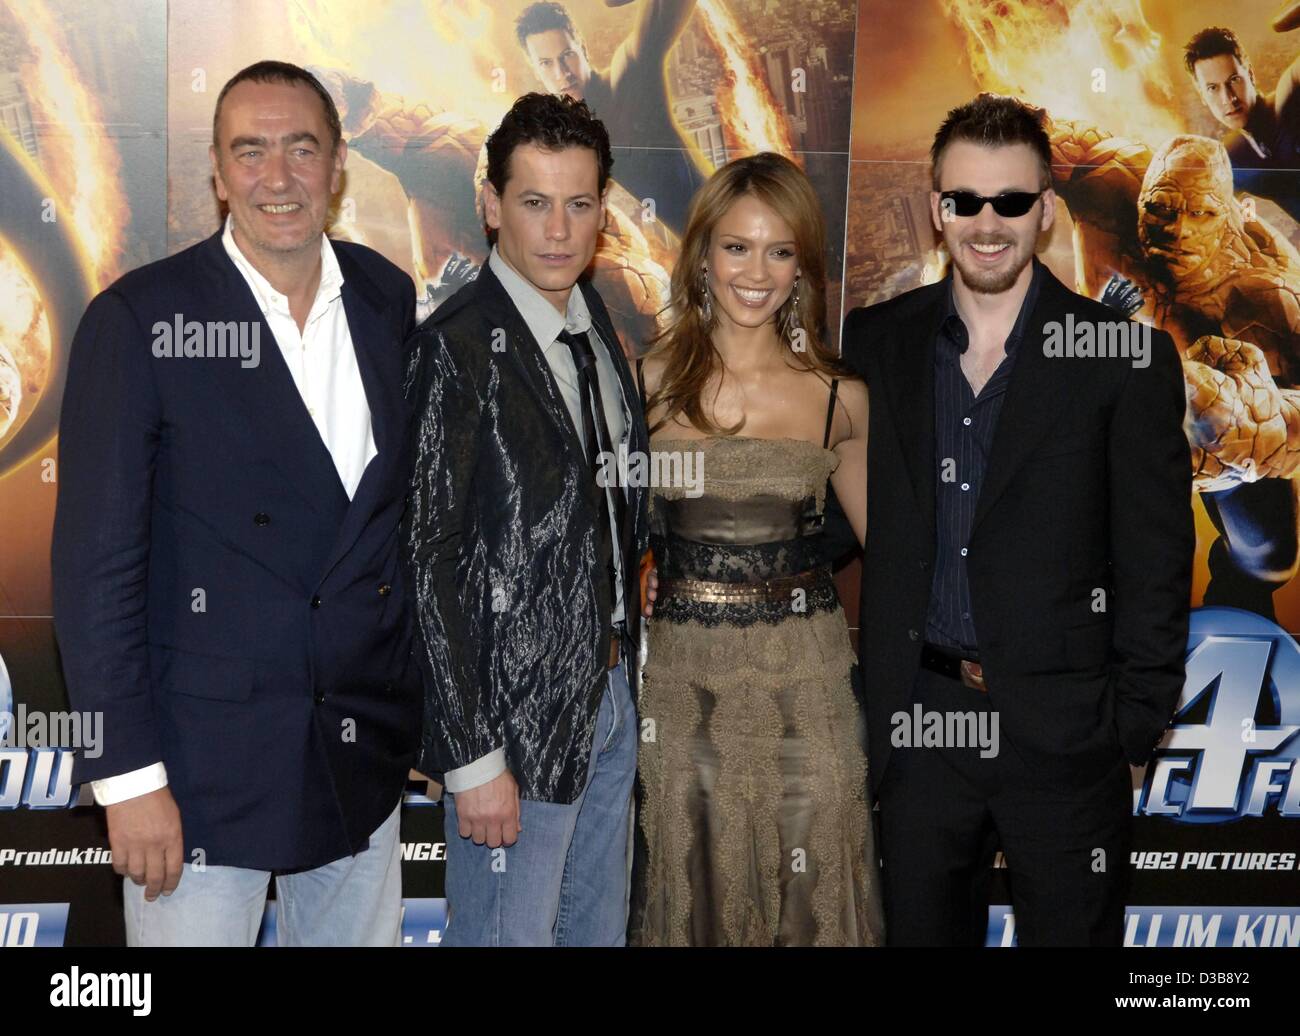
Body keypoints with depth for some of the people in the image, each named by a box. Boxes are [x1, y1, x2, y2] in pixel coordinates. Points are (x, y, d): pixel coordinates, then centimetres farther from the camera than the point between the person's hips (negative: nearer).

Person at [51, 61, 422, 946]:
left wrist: (416, 697, 9)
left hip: (366, 747, 5)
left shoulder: (390, 299, 3)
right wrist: (128, 774, -14)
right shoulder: (140, 320, -11)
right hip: (202, 762, -4)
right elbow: (97, 564, -12)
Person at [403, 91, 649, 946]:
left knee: (598, 929, 20)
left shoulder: (594, 319, 6)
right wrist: (471, 758, -19)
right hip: (518, 714, -8)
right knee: (510, 931, 6)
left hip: (612, 692, 8)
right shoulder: (457, 346, -18)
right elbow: (428, 560, -18)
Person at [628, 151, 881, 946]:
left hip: (804, 678, 1)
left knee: (809, 894, 8)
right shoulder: (648, 382, -1)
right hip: (682, 678, 0)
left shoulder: (840, 399, 1)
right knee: (690, 890, 11)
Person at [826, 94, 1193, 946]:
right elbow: (847, 515, 12)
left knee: (1072, 932, 10)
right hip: (918, 723, 3)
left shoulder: (1125, 358, -5)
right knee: (920, 930, 15)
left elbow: (1155, 566, -4)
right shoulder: (876, 344, 4)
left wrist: (1135, 730, -7)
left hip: (1063, 732, -2)